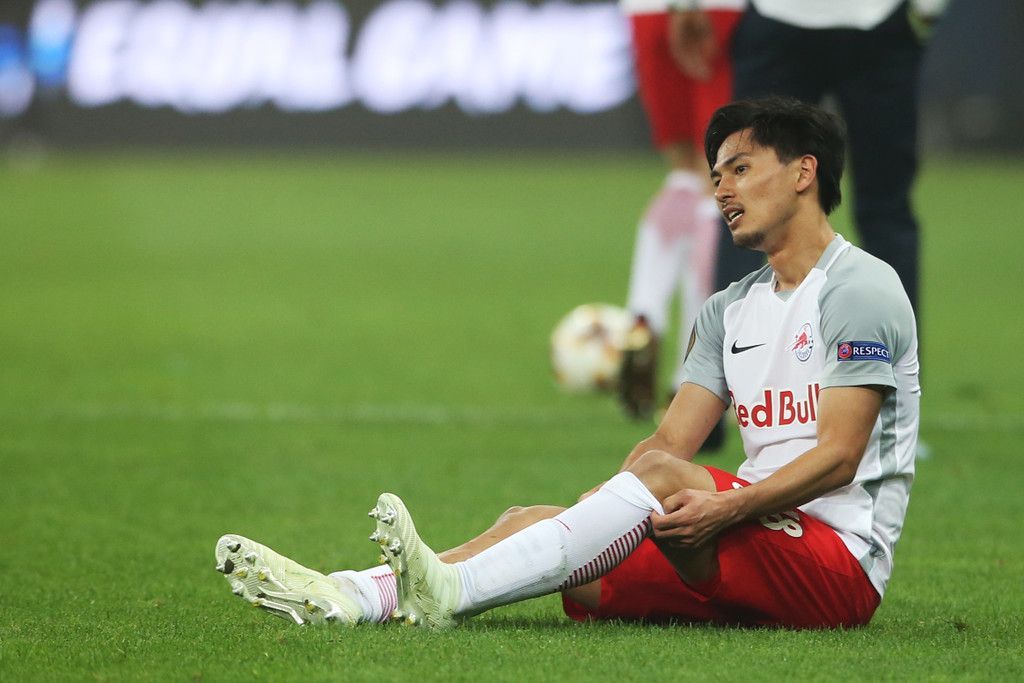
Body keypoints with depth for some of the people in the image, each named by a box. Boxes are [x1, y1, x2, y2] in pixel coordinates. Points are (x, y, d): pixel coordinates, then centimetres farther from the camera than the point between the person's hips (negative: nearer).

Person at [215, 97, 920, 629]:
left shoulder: (861, 287, -5)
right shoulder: (728, 311, 21)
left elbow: (838, 454, -15)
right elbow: (671, 439, 12)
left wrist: (727, 508, -28)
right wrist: (587, 516, -7)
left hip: (839, 561, -8)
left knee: (662, 474, -31)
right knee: (534, 520, -8)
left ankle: (449, 591, -38)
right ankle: (344, 597, -25)